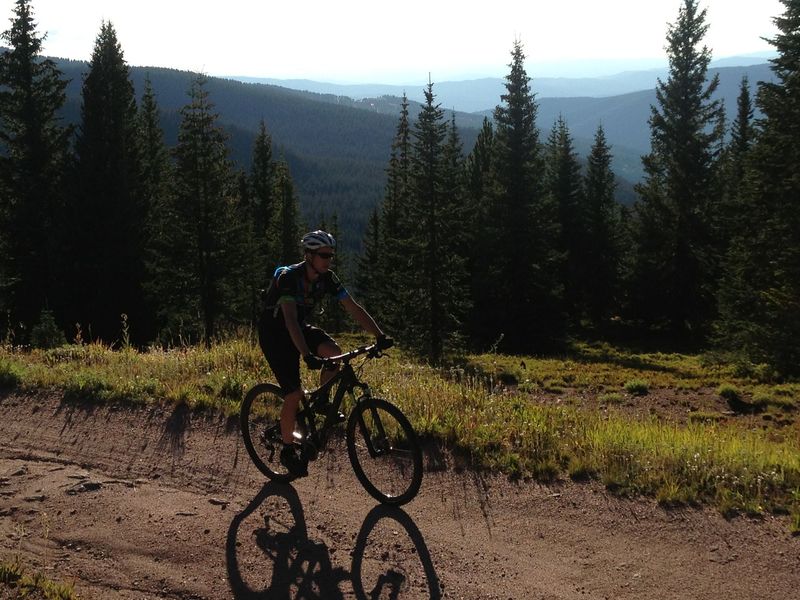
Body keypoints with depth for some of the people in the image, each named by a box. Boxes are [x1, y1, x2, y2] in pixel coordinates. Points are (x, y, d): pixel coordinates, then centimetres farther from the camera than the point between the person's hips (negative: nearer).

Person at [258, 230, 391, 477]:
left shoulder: (327, 278, -10)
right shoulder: (288, 277, -29)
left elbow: (353, 308, -11)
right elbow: (290, 320, -40)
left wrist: (380, 335, -21)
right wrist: (307, 355, -52)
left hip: (300, 327, 6)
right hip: (274, 334, -6)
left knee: (335, 352, -23)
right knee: (294, 394, -14)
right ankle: (288, 451, 6)